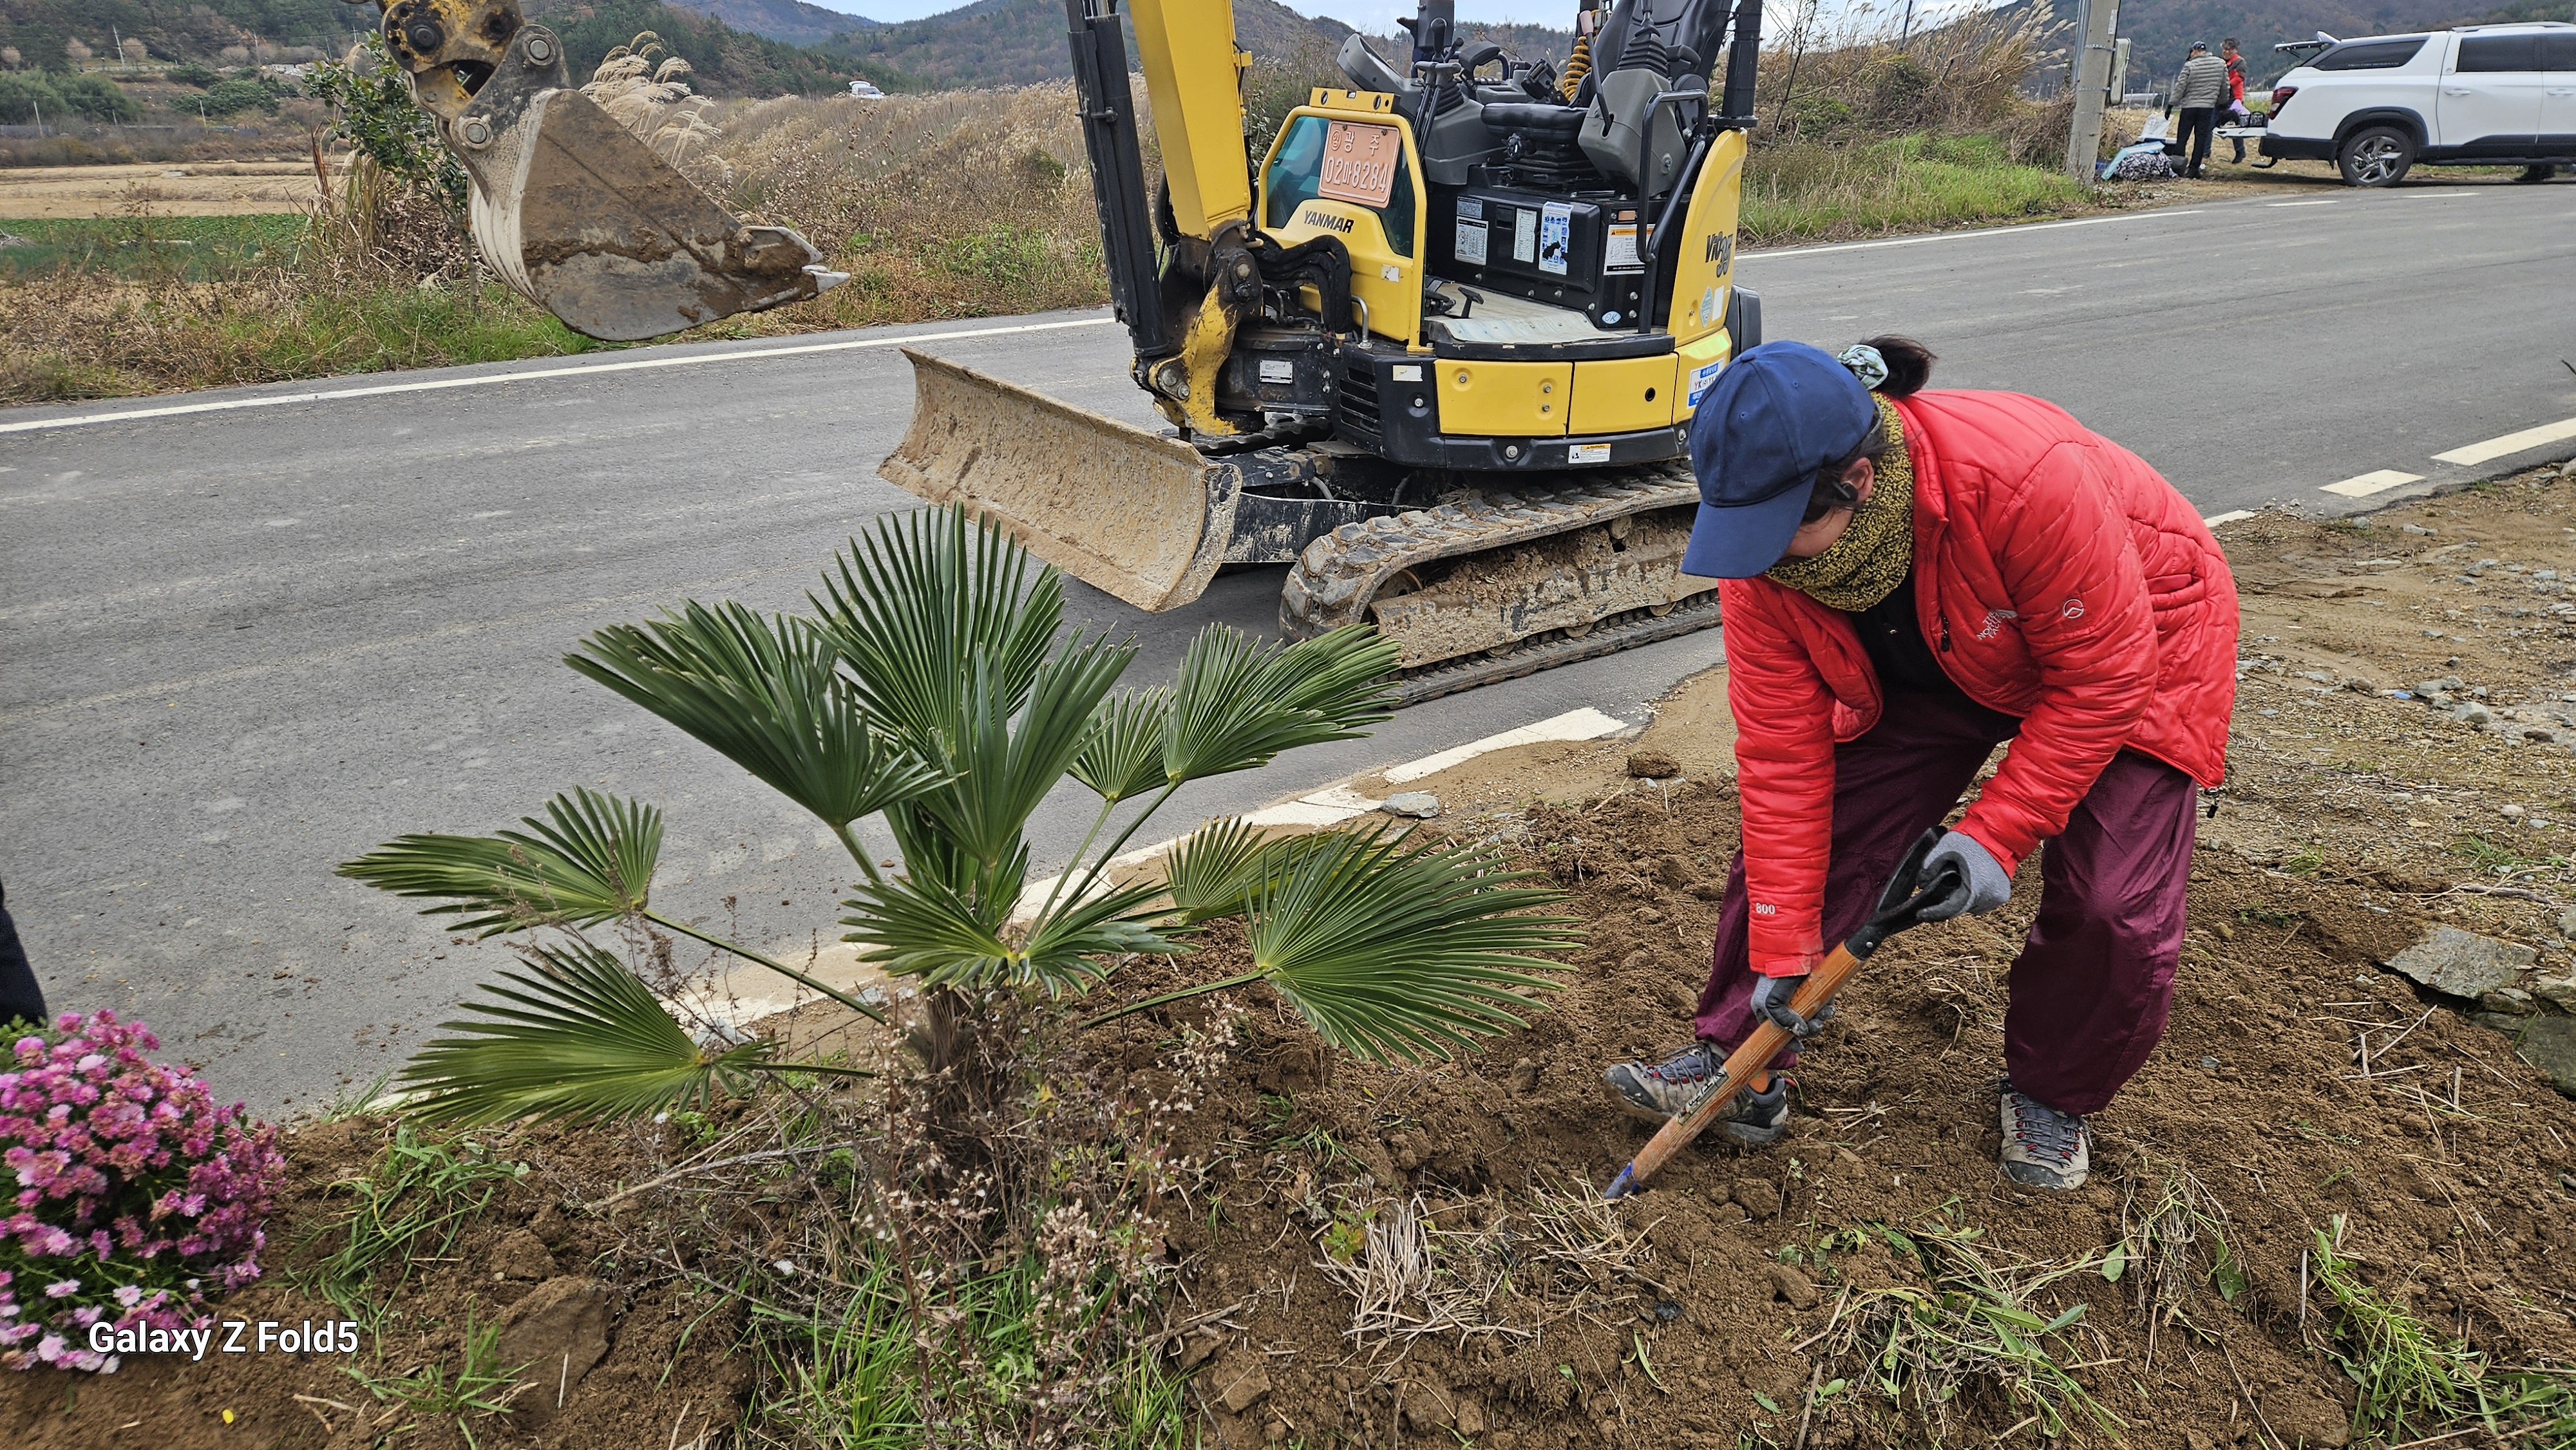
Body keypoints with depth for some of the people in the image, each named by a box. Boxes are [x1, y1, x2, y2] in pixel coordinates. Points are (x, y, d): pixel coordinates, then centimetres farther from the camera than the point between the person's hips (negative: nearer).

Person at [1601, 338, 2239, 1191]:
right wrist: (1785, 949, -21)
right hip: (1930, 671, 4)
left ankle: (2052, 1099, 14)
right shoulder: (1763, 560, -28)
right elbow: (1782, 756, -23)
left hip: (2120, 647, -3)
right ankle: (1737, 1070, 6)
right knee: (1798, 831, -9)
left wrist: (1996, 831, -32)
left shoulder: (2026, 478, -42)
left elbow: (2102, 678, -30)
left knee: (2115, 907, -15)